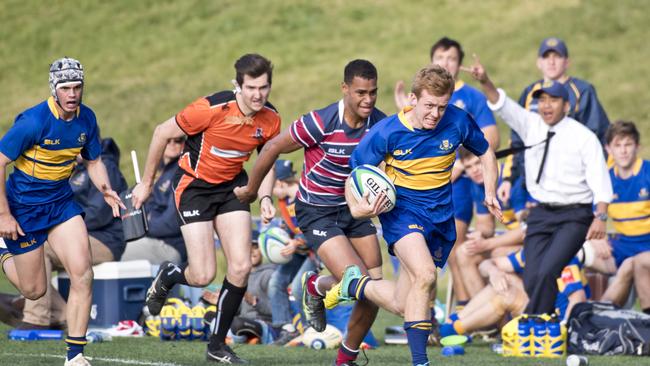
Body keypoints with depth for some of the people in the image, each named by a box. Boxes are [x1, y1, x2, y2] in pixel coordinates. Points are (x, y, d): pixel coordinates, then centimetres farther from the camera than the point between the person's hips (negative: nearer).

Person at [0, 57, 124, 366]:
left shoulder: (86, 118, -5)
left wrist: (106, 190, -10)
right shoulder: (34, 121, -24)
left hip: (61, 200, 5)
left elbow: (93, 161, 10)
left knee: (83, 274, -13)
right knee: (34, 291, 5)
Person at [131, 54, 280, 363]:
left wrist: (265, 198, -10)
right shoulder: (211, 109, -26)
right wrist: (146, 182, -5)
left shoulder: (270, 119, -10)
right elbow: (162, 133, -13)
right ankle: (168, 276, 26)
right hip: (194, 185, -5)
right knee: (203, 275, -12)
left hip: (232, 185, 5)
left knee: (241, 267, -8)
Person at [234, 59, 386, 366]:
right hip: (317, 212, -5)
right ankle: (315, 287, 17)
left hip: (354, 208, 5)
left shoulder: (380, 123, -10)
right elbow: (272, 148, -11)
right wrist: (251, 190, 2)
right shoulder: (320, 123, -24)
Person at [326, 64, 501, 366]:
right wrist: (357, 207, -23)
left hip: (440, 215, 4)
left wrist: (490, 192, -3)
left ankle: (354, 286, 34)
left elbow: (485, 152, 10)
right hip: (402, 209, -4)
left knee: (403, 305, 3)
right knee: (425, 275, -32)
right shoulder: (386, 132, -15)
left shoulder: (458, 121, -9)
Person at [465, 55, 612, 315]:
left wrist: (601, 216, -19)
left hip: (574, 216, -5)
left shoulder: (584, 137, -5)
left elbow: (599, 180, -8)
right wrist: (485, 82, -24)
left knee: (547, 272, -20)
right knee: (532, 280, -6)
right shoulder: (530, 125, 6)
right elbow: (502, 106, -5)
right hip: (541, 214, 5)